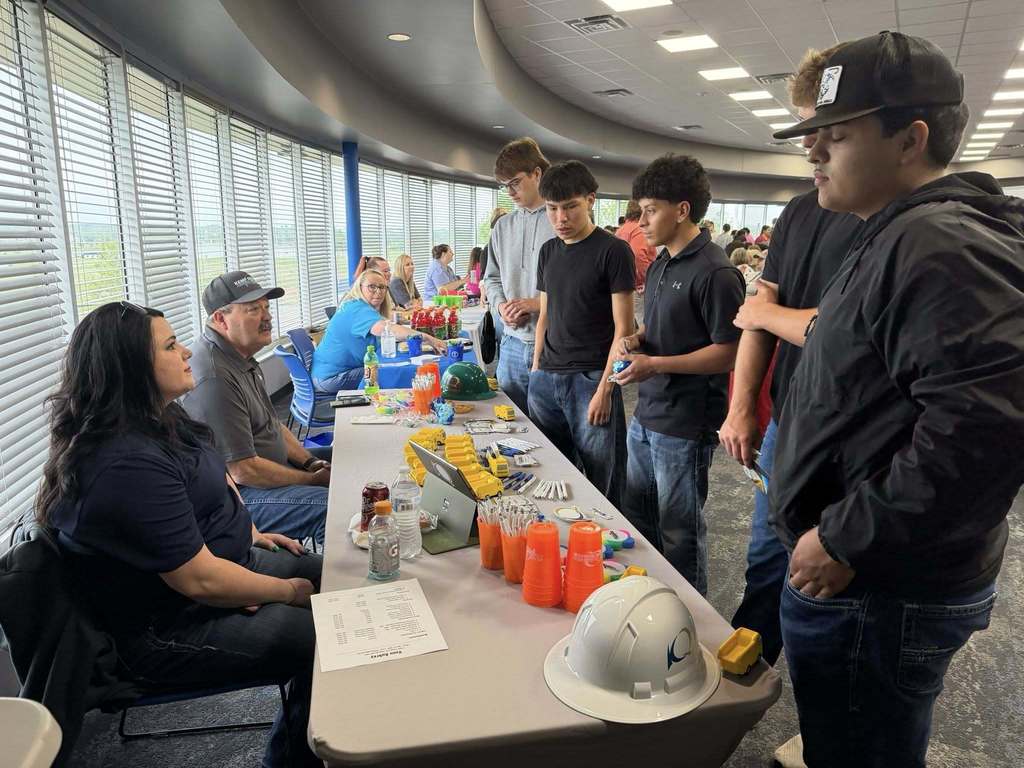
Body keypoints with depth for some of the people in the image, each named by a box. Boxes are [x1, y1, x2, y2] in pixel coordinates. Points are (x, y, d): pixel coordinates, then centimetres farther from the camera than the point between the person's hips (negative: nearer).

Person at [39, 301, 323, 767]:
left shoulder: (161, 419, 1)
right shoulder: (126, 465, -31)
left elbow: (211, 479, 20)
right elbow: (200, 580, -29)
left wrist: (248, 534, 6)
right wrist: (288, 592, -15)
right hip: (168, 629, -10)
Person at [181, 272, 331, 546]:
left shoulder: (241, 357, 8)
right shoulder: (214, 379, -26)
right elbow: (244, 471, -25)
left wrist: (311, 462, 1)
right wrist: (314, 479, -14)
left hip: (268, 464, 11)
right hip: (238, 493, -11)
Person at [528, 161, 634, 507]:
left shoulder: (613, 251, -7)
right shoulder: (548, 251, 11)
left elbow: (623, 327, -9)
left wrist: (604, 388, -14)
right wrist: (536, 369, 12)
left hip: (590, 380, -6)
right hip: (545, 379, 6)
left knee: (603, 485, 3)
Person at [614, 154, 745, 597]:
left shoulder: (715, 273, -17)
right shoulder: (659, 267, 11)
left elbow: (729, 352, -19)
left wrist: (654, 365, -22)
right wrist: (637, 340, 0)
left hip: (685, 426, -9)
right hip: (646, 415, 9)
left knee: (678, 532, 7)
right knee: (636, 516, 21)